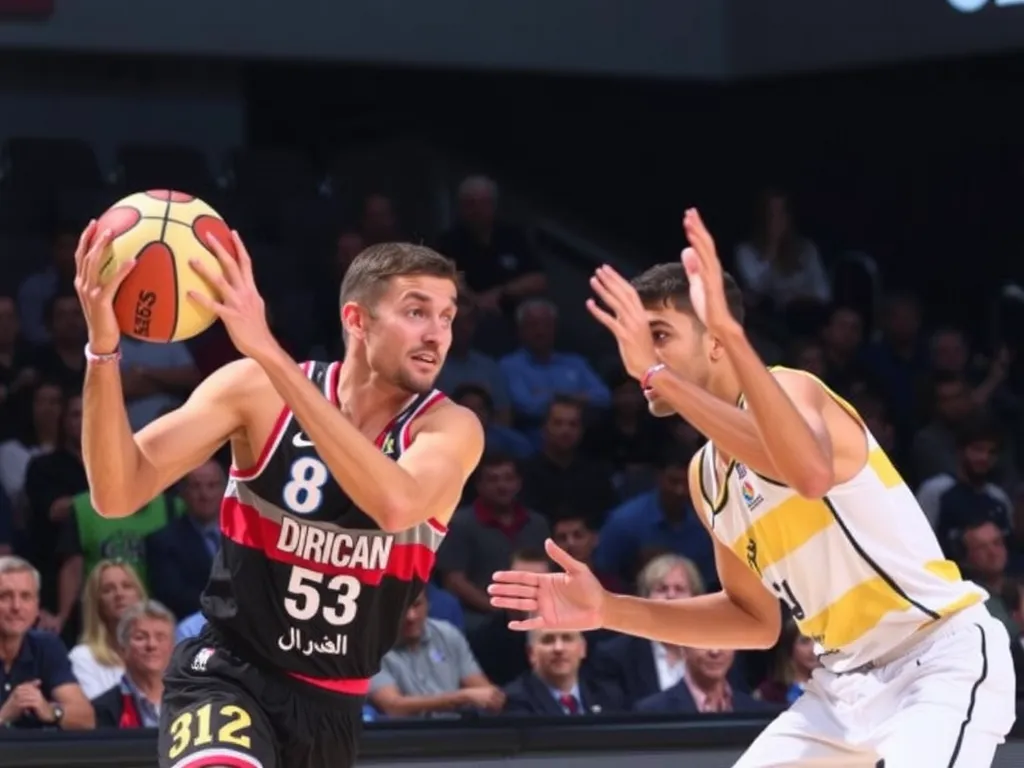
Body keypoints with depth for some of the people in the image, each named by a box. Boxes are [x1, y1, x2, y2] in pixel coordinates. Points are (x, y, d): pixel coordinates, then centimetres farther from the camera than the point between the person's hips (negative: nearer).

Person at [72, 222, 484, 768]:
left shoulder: (450, 430, -10)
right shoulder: (258, 389, -10)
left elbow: (397, 504, -35)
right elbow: (118, 494, -15)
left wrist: (269, 352, -39)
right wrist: (103, 350, -32)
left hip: (331, 703, 3)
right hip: (227, 671, -3)